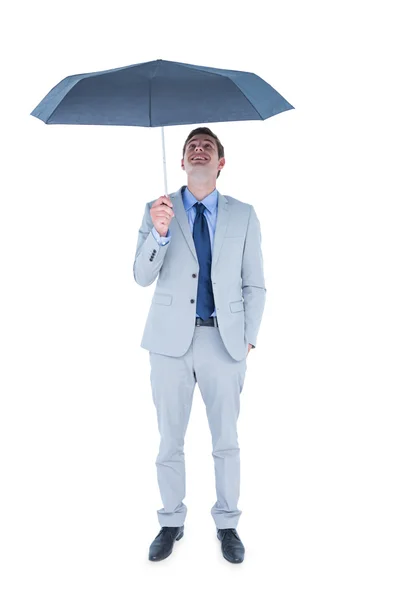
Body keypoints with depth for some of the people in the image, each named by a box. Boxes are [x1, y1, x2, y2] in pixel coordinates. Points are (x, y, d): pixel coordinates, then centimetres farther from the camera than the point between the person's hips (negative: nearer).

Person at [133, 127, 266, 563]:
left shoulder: (243, 215, 5)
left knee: (226, 440, 10)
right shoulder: (158, 209, 4)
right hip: (171, 339, 0)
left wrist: (248, 339, -1)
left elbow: (254, 285, 6)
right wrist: (159, 232, -22)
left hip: (224, 340, 0)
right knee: (169, 440, 11)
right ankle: (171, 523, 29)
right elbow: (142, 276, -5)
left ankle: (227, 523, 28)